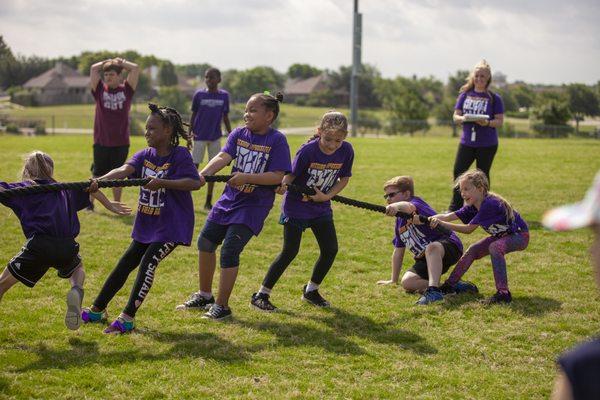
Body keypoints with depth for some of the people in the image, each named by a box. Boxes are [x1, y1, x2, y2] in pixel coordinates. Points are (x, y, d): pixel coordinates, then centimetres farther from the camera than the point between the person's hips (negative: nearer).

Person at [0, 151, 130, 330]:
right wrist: (109, 205, 30)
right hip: (67, 246, 3)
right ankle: (76, 291, 4)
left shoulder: (22, 189, 14)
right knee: (77, 268, 36)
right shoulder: (65, 190, 25)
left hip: (38, 245, -3)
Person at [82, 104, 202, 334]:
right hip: (147, 224, 7)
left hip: (171, 225, -7)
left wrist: (162, 182, -35)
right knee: (125, 264, 13)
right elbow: (125, 170, -15)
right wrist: (99, 180, -34)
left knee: (148, 262, -20)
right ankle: (97, 310, 25)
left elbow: (195, 183, -27)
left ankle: (127, 318, -17)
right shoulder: (145, 155, 3)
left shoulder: (180, 155, -14)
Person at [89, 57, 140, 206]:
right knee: (97, 175, 9)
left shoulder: (126, 90, 3)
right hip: (101, 142, 0)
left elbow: (135, 68, -3)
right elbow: (94, 68, -4)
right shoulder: (100, 90, 3)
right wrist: (107, 62, 9)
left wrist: (121, 62, 9)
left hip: (121, 142, 0)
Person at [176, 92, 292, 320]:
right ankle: (204, 296, 32)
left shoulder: (277, 140, -13)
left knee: (229, 251, -12)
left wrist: (246, 177, -27)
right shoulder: (238, 134, 2)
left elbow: (278, 176, -18)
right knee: (205, 242, 13)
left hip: (254, 205, -6)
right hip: (229, 199, 7)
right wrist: (203, 174, -29)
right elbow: (223, 157, -12)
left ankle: (222, 306, 2)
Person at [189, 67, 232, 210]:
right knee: (194, 166, -2)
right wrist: (189, 134, -2)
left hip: (215, 137, 2)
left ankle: (208, 202, 13)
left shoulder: (224, 96, 1)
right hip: (200, 136, -2)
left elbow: (225, 118, 8)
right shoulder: (199, 95, -3)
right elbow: (193, 115, 2)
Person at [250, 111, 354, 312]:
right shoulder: (308, 150, -24)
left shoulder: (346, 151, -12)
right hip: (296, 206, -5)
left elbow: (344, 179, 0)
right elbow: (290, 175, -20)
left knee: (330, 250, 5)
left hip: (321, 207, 5)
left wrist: (326, 196, -14)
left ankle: (311, 290, 27)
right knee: (290, 252, -7)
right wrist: (282, 186, -41)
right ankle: (261, 295, 1)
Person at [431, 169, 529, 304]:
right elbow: (449, 216, -15)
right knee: (472, 250, 3)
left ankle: (503, 293, -34)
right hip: (502, 235, 9)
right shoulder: (473, 205, -6)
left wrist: (441, 223, -32)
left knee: (495, 247, -34)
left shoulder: (489, 204, -32)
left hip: (520, 236, -9)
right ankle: (449, 284, 12)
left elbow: (468, 229, -31)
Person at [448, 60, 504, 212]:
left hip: (487, 144, -3)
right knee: (458, 171, -1)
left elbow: (500, 121, -6)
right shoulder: (465, 94, 6)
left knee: (482, 175, 6)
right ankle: (455, 207, 10)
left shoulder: (494, 98, -4)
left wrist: (487, 123, -25)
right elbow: (455, 116, 6)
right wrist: (462, 119, -17)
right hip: (467, 141, 3)